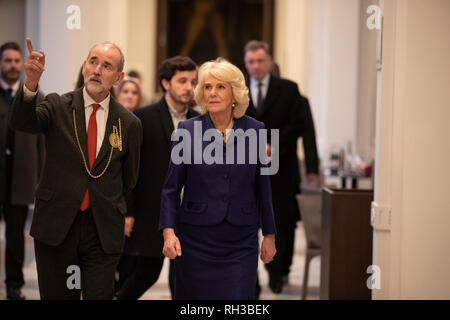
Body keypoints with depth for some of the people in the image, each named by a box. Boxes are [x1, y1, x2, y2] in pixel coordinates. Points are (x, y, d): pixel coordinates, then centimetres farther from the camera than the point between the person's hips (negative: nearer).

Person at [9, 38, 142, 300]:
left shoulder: (130, 124, 3)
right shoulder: (58, 107, 0)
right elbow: (22, 122, -20)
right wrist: (31, 82, -37)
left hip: (104, 230, 0)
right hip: (55, 227, 0)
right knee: (56, 296, 9)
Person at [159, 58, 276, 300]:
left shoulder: (255, 130, 2)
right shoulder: (187, 130, -2)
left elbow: (262, 187, 8)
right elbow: (171, 187, 1)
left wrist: (269, 235, 10)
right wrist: (169, 232, -11)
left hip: (241, 242, 0)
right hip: (195, 240, 0)